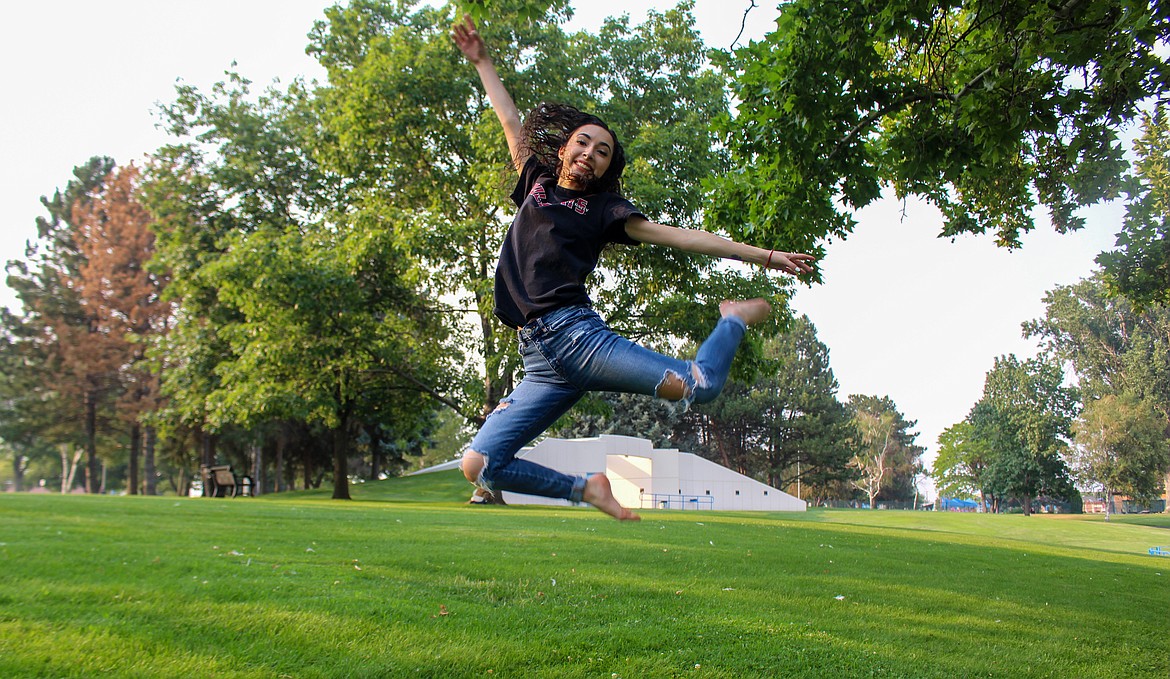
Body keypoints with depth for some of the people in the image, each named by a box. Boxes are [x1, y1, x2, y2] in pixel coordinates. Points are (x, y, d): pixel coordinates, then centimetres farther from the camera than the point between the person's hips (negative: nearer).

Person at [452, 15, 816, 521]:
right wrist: (481, 62, 39)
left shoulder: (603, 208, 13)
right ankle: (586, 487, 9)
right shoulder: (537, 184, 22)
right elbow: (512, 122, 33)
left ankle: (735, 320, 12)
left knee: (699, 385, -23)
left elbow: (674, 235, 8)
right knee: (478, 465, -9)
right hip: (540, 361, 4)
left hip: (576, 331, -3)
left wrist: (760, 255, 3)